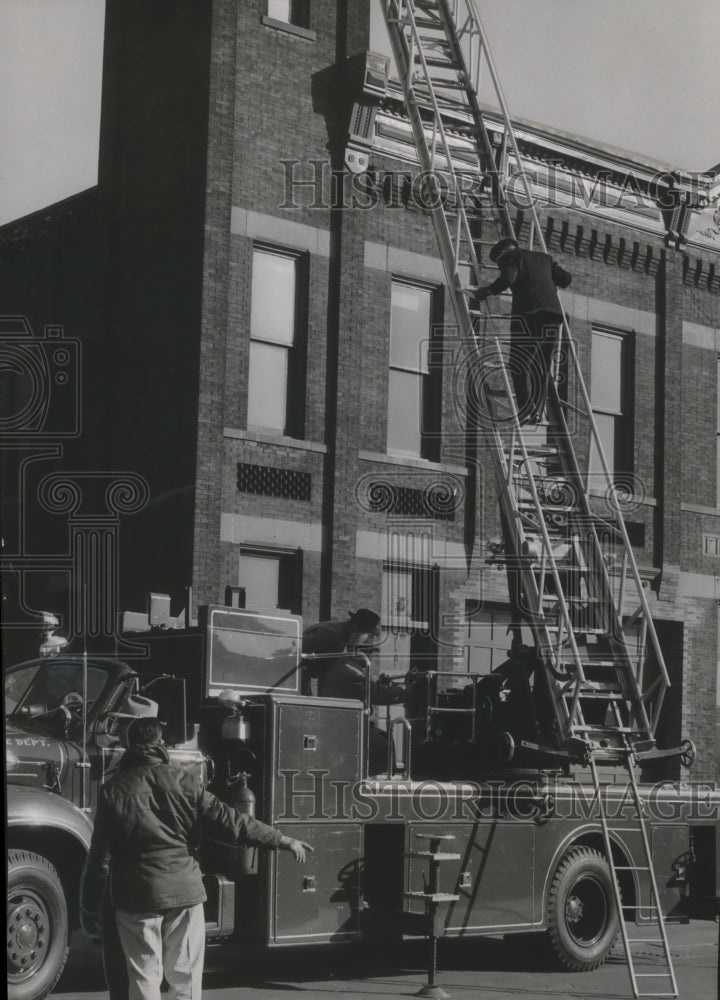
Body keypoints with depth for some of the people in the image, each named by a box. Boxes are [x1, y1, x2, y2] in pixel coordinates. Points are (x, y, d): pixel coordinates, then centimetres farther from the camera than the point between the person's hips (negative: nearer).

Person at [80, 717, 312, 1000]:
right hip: (183, 891, 0)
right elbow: (230, 820, -2)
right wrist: (283, 840, 3)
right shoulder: (184, 782, -1)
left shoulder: (113, 789, -1)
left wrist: (90, 904, 7)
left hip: (136, 895, 0)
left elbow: (99, 855, -1)